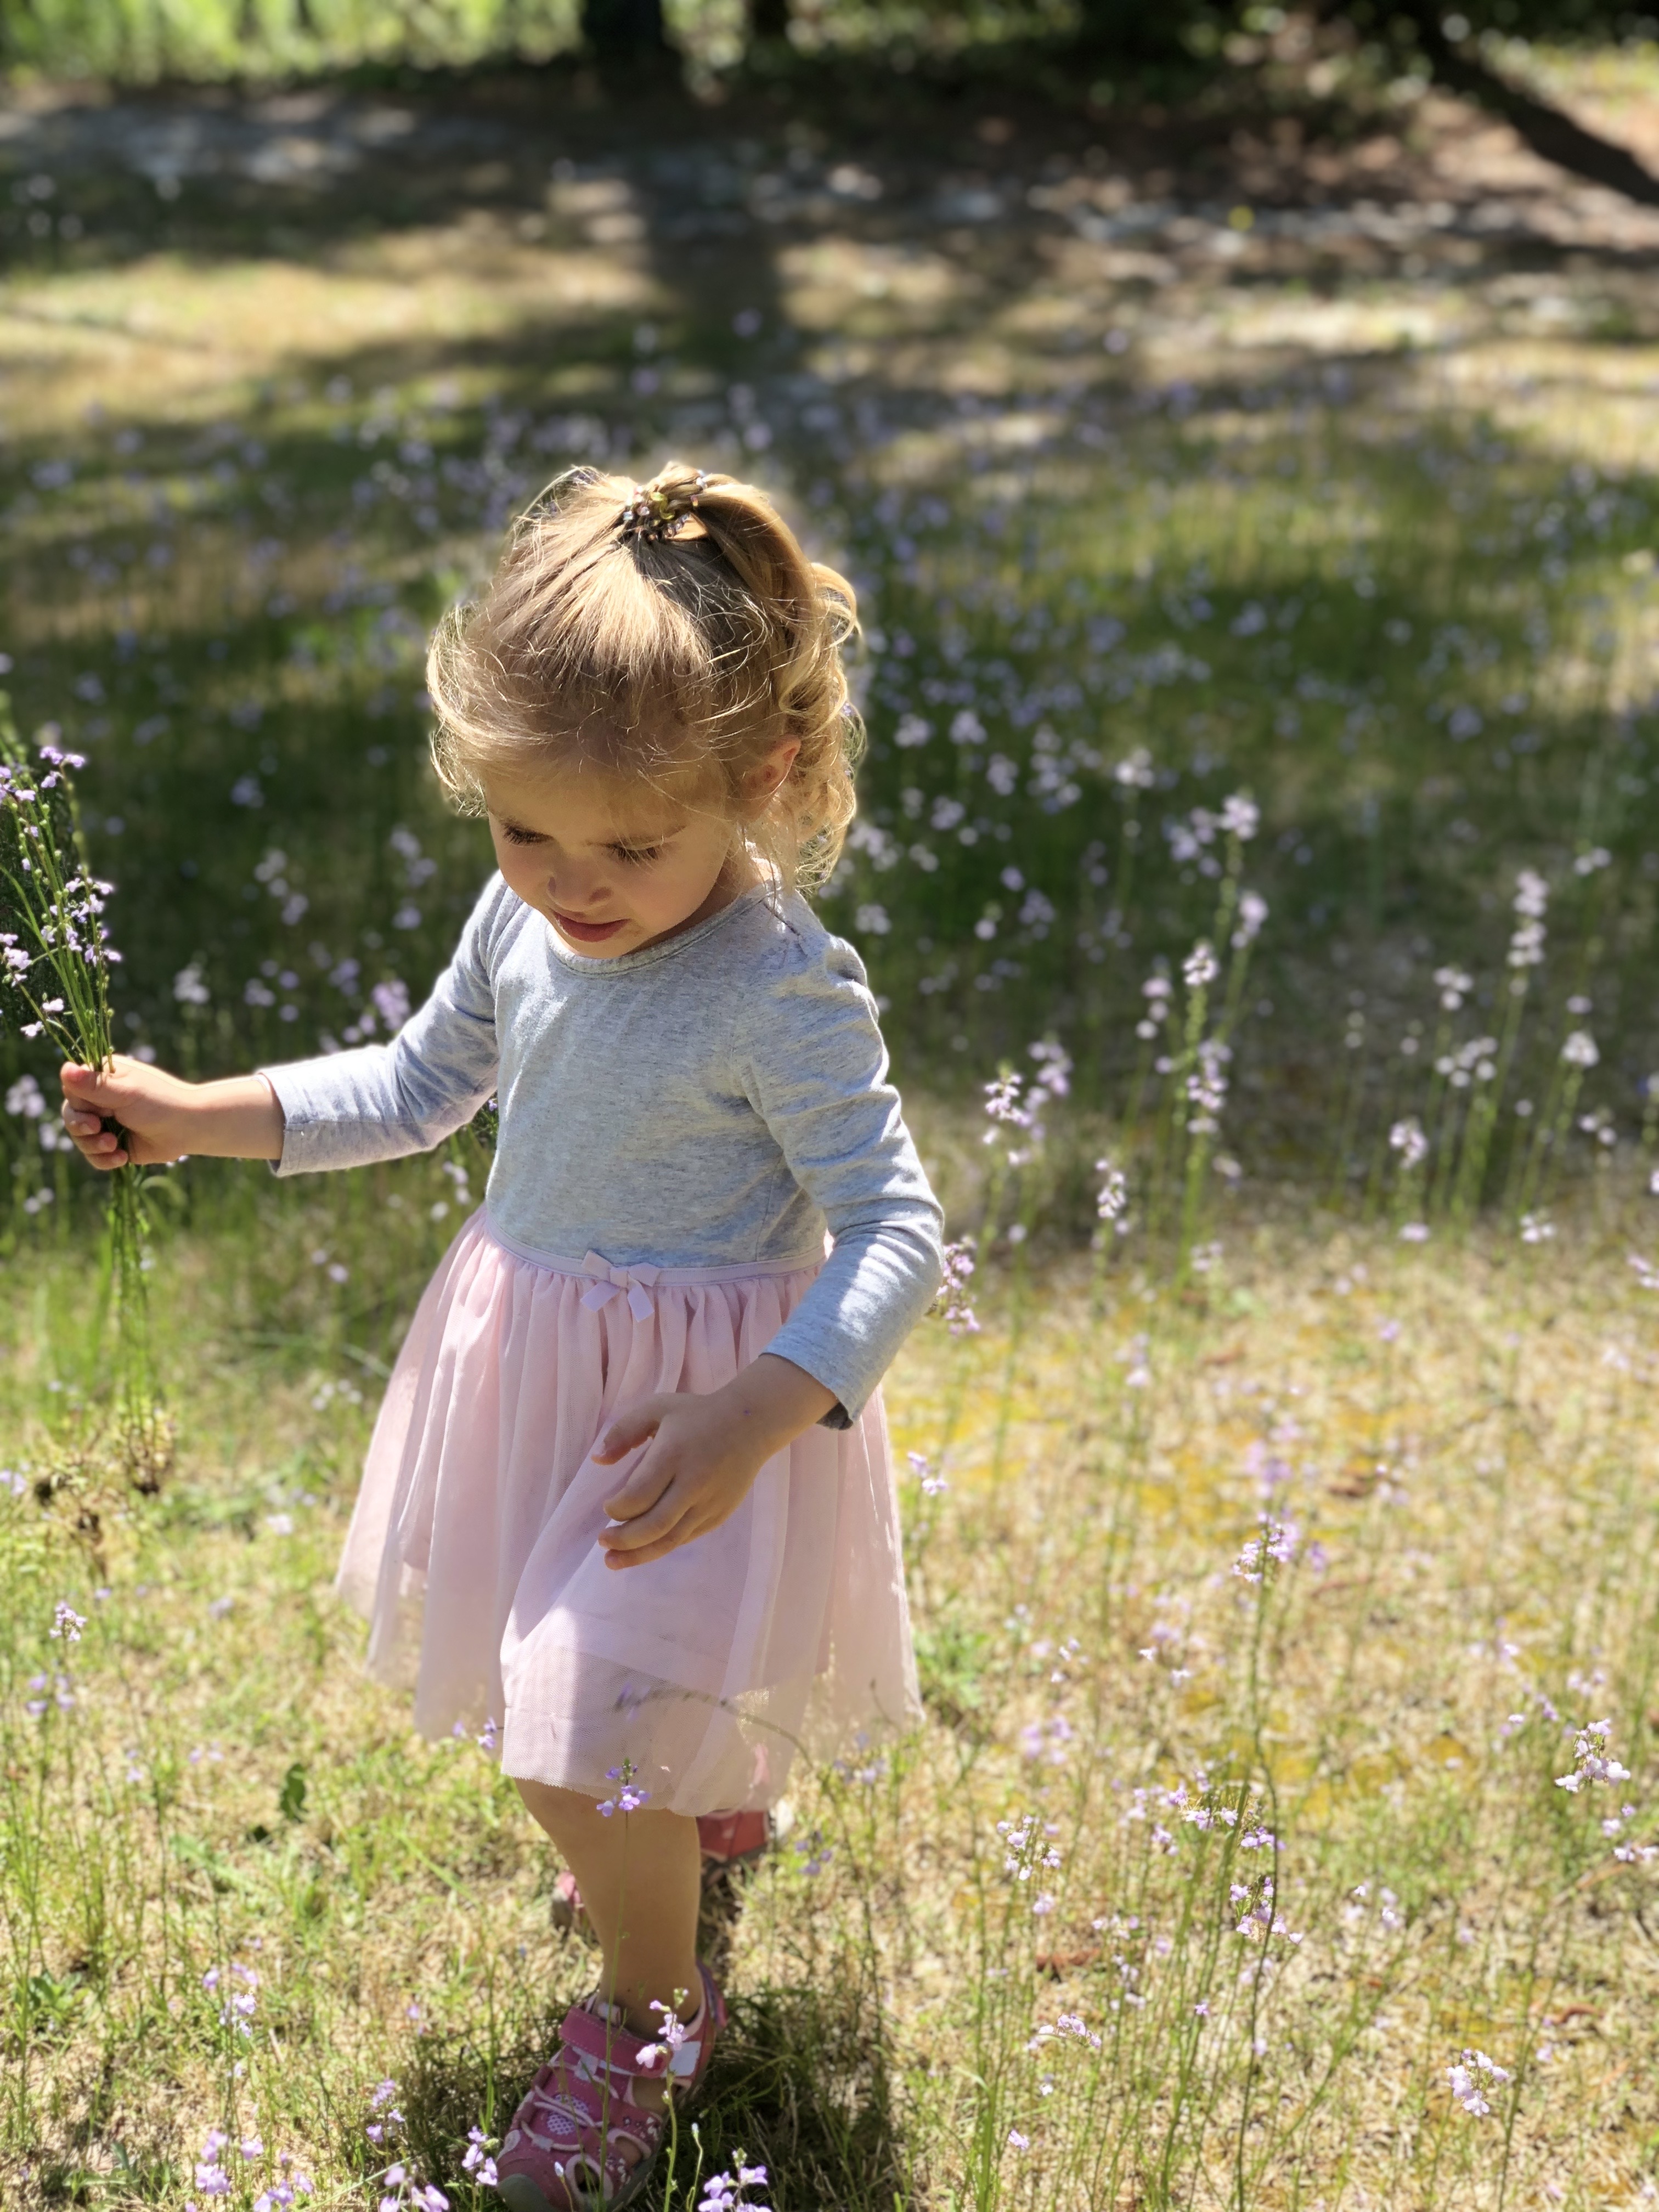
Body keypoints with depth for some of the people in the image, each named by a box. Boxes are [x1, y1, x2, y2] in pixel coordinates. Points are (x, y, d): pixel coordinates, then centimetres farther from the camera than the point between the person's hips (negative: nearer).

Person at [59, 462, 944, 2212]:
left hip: (698, 1390, -7)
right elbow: (424, 1085, 12)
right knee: (564, 1663, 26)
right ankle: (701, 1790, 61)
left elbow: (895, 1231, -24)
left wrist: (758, 1416, -36)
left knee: (577, 1752, -6)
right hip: (525, 1347, 7)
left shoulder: (784, 993, -27)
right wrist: (201, 1118, 5)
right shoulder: (526, 920, -6)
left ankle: (647, 2013, 25)